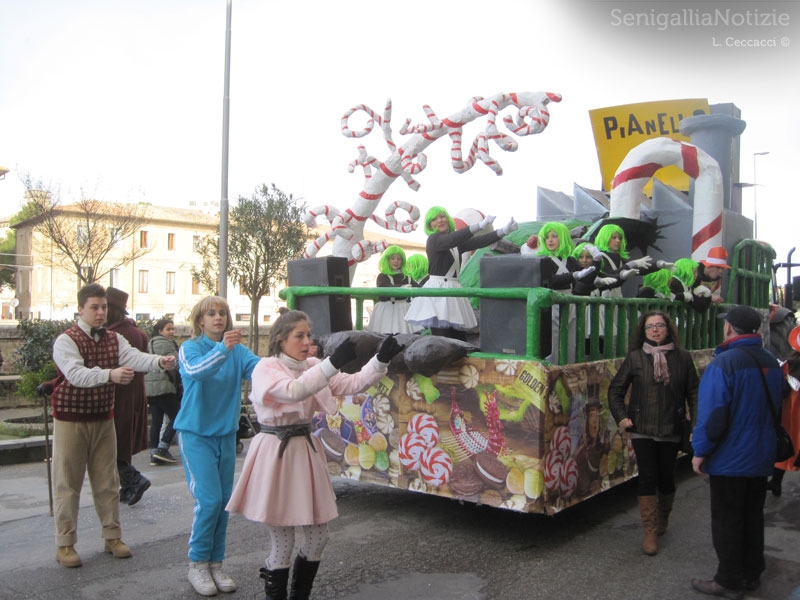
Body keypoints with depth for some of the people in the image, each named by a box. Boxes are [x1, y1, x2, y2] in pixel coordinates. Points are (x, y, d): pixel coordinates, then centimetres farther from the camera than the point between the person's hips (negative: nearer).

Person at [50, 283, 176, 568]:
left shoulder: (114, 339, 3)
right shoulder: (66, 340, -13)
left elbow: (133, 357, -16)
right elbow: (76, 373, -30)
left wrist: (159, 361, -37)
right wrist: (109, 375, -48)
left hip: (103, 419, 5)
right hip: (71, 419, -5)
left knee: (107, 481, 12)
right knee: (68, 483, 4)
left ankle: (112, 536, 23)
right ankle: (65, 544, 16)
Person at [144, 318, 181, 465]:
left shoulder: (152, 343, 23)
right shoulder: (164, 343, -9)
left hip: (150, 388, 10)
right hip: (163, 387, -10)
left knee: (156, 421, 8)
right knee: (176, 417, -3)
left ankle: (154, 453, 8)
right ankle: (162, 449, -7)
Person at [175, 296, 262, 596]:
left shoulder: (238, 350, 1)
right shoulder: (190, 347, -7)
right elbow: (195, 371, -29)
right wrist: (222, 348, -45)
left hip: (226, 433, 4)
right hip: (196, 433, -4)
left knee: (223, 501, 8)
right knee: (208, 500, -8)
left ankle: (216, 563, 23)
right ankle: (197, 564, 10)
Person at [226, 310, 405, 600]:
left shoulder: (313, 366, 6)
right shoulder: (266, 369, -11)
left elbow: (352, 384, -3)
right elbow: (295, 390, -31)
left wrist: (381, 359, -17)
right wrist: (333, 362, -40)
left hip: (306, 450, 6)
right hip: (275, 453, -6)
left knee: (318, 536, 11)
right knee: (283, 541, 2)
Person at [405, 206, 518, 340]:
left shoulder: (457, 243, 17)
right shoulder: (433, 239, -4)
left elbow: (480, 241, 5)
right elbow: (452, 239, -24)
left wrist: (504, 231, -4)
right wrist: (480, 225, -32)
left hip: (453, 291, 8)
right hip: (437, 289, -7)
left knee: (459, 339, 4)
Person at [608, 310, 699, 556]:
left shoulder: (683, 358, 3)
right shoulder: (634, 358, 0)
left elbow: (693, 392, 7)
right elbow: (615, 390, 7)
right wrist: (621, 417, -3)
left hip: (671, 430, 1)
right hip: (642, 429, -1)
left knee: (666, 477, 10)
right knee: (647, 477, -3)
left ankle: (663, 519, 37)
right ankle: (650, 532, 5)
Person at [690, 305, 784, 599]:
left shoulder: (724, 363, -21)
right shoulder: (771, 362, 3)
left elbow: (713, 414, -23)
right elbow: (777, 407, 15)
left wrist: (700, 451, -12)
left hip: (730, 459, -7)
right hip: (762, 456, 7)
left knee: (727, 520, 5)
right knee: (753, 516, 19)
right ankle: (751, 574, 31)